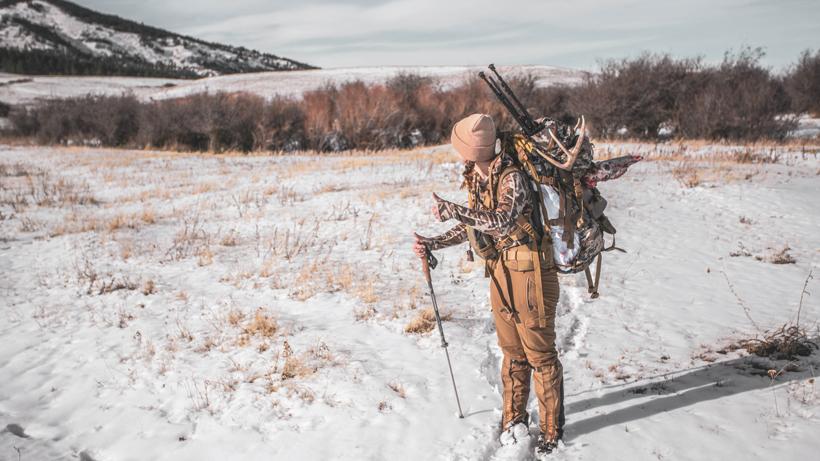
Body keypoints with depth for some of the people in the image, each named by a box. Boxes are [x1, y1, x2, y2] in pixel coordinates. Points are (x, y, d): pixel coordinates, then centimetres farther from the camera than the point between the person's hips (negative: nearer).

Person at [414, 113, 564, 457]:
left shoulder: (512, 177, -21)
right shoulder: (476, 179, 6)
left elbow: (502, 220, -36)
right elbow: (472, 226, 15)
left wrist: (451, 210, -31)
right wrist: (432, 244, 6)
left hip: (529, 271, -8)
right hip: (500, 272, 8)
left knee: (540, 353, 3)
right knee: (512, 351, 17)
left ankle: (552, 429, 17)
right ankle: (514, 417, 31)